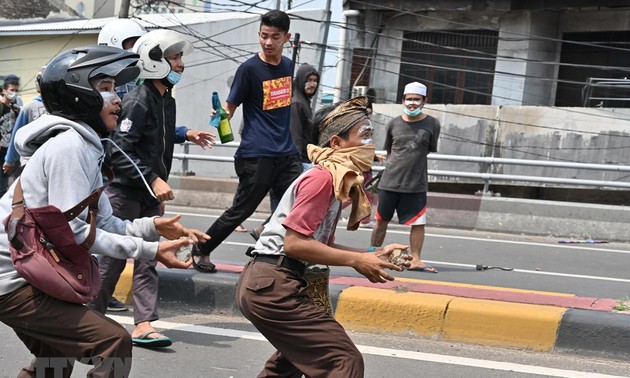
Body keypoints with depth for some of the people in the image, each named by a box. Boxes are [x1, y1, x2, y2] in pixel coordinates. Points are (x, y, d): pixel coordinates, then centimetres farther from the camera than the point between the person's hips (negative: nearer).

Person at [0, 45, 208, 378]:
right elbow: (72, 230, -24)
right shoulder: (70, 145, -19)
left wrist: (151, 227, -7)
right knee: (114, 343, -18)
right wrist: (149, 250, -24)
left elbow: (103, 223, 10)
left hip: (28, 275, 11)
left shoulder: (85, 147, 12)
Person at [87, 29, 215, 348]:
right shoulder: (138, 100, -18)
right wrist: (153, 180, -28)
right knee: (112, 258, 0)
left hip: (151, 194, 8)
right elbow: (119, 151, -24)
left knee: (148, 259, 2)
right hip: (124, 191, -8)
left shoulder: (167, 100, 11)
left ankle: (143, 325, 1)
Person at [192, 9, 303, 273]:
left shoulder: (288, 66, 9)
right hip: (256, 155, -6)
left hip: (287, 154, 6)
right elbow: (230, 107, -7)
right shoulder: (249, 69, -8)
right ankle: (201, 250, 21)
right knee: (241, 210, 2)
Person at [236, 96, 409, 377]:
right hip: (272, 286, -11)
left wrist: (373, 255, 6)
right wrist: (356, 261, -17)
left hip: (262, 283, 11)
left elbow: (321, 246, 15)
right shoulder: (322, 177, -15)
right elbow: (294, 243, -20)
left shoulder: (335, 179, 14)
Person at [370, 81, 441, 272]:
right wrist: (396, 167, 7)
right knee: (381, 220, 10)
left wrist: (413, 163, 6)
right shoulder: (394, 124, 3)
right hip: (389, 182, 1)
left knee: (418, 223, -3)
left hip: (416, 185, -1)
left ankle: (415, 259, 5)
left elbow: (431, 150, 8)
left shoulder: (432, 124, -2)